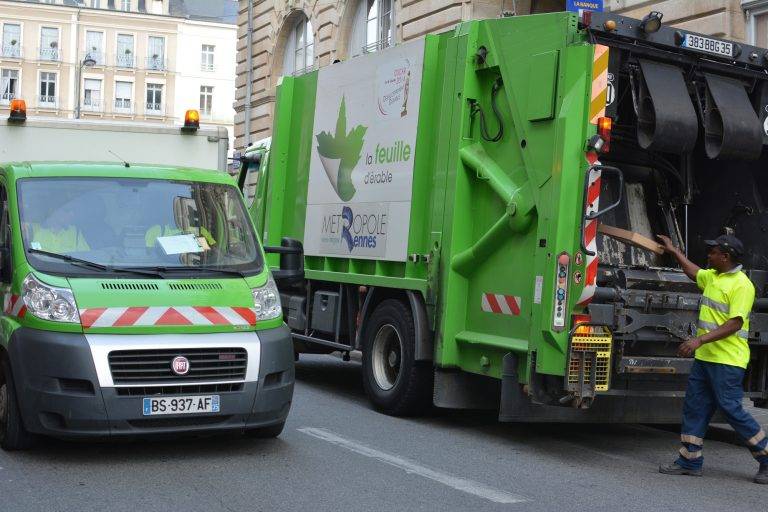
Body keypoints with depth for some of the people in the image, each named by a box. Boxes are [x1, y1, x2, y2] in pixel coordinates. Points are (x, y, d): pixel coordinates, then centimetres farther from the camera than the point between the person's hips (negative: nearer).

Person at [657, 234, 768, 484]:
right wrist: (673, 250, 41)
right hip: (705, 357, 9)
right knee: (694, 407, 8)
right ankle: (690, 461, 14)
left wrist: (700, 340, -26)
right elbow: (694, 272, 36)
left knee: (731, 409, -5)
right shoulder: (712, 276, 12)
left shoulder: (741, 285, -15)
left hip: (727, 361, -9)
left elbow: (735, 324, -22)